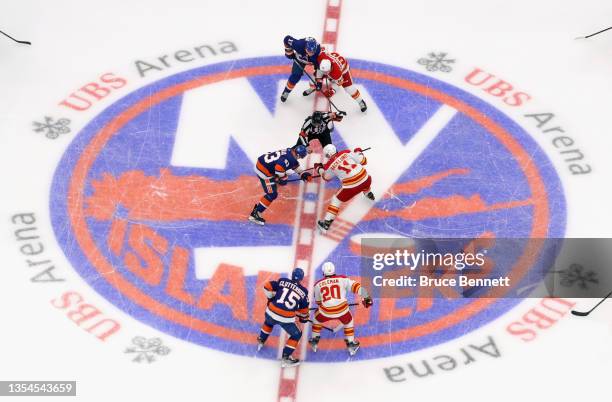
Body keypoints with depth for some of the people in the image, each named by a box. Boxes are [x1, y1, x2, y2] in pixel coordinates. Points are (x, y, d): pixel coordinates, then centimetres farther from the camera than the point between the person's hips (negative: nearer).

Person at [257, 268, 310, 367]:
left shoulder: (283, 281, 7)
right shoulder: (303, 291, 6)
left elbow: (267, 286, 6)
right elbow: (303, 309, 15)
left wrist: (271, 298, 22)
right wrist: (303, 318, 35)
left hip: (271, 312, 3)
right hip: (286, 319, -3)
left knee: (268, 323, 39)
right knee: (296, 335, 18)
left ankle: (261, 340, 50)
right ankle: (285, 357, 14)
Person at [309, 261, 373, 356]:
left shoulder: (318, 284, 11)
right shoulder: (342, 279, 5)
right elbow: (355, 286, 0)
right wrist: (366, 297, 6)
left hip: (326, 312, 1)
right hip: (342, 310, -1)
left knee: (316, 319, 32)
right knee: (348, 323, 30)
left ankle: (314, 342, 36)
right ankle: (351, 345, 32)